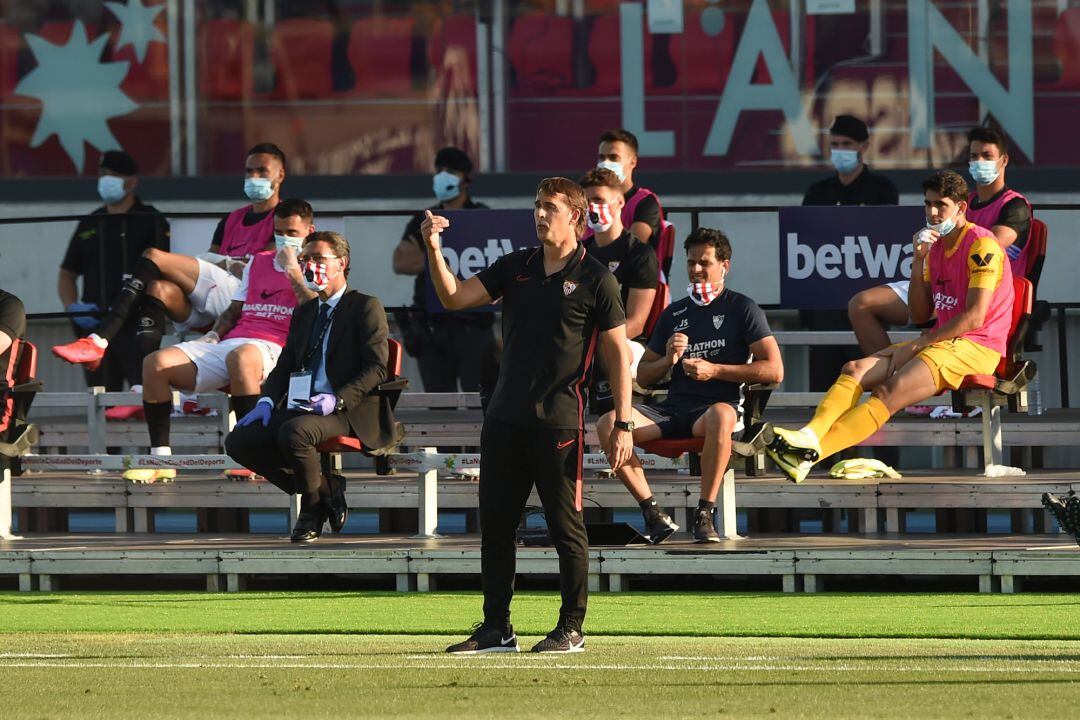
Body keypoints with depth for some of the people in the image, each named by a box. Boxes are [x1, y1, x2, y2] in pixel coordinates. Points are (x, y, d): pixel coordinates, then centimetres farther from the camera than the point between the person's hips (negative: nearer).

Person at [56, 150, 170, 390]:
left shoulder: (151, 221, 3)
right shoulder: (89, 225, 20)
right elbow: (67, 274, 23)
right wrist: (72, 307, 3)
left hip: (138, 323, -6)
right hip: (95, 325, 6)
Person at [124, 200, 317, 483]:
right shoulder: (259, 262, 30)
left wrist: (292, 271, -6)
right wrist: (213, 336, 10)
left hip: (274, 349, -6)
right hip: (229, 342, 6)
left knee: (241, 356, -44)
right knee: (156, 362, -16)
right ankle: (160, 458, -17)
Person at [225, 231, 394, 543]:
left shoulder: (366, 307, 0)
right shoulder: (304, 313, 23)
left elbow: (376, 368, -9)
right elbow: (285, 365, 21)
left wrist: (337, 400, -23)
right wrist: (267, 400, 0)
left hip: (347, 412, -8)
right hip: (300, 407, 8)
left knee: (294, 432, -38)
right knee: (239, 441, -14)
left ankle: (313, 507, -9)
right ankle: (327, 490, -3)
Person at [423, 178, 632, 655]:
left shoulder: (594, 280, -3)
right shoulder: (516, 267, 12)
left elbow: (618, 355, -2)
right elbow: (455, 298, 6)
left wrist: (622, 424, -8)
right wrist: (433, 252, -10)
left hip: (558, 421, -6)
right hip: (505, 415, 6)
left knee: (565, 526, -2)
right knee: (495, 522, 6)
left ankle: (571, 629, 5)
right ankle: (496, 629, 13)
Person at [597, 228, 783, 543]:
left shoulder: (742, 308, 7)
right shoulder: (674, 313, 21)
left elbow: (774, 370, -4)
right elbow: (643, 376, 22)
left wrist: (714, 370, -8)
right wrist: (668, 360, -1)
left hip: (717, 406, -5)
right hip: (672, 409, 5)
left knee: (721, 415, -43)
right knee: (609, 424, -23)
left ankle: (704, 514, -33)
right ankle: (653, 514, -20)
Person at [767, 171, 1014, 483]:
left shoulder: (981, 244, -9)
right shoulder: (936, 247, 19)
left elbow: (974, 317, -17)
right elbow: (920, 315, 16)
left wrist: (916, 346, -14)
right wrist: (918, 263, 2)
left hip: (976, 348, -9)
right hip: (943, 341, 9)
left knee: (890, 391, -28)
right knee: (855, 370, -10)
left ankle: (810, 455, -41)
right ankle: (809, 436, -33)